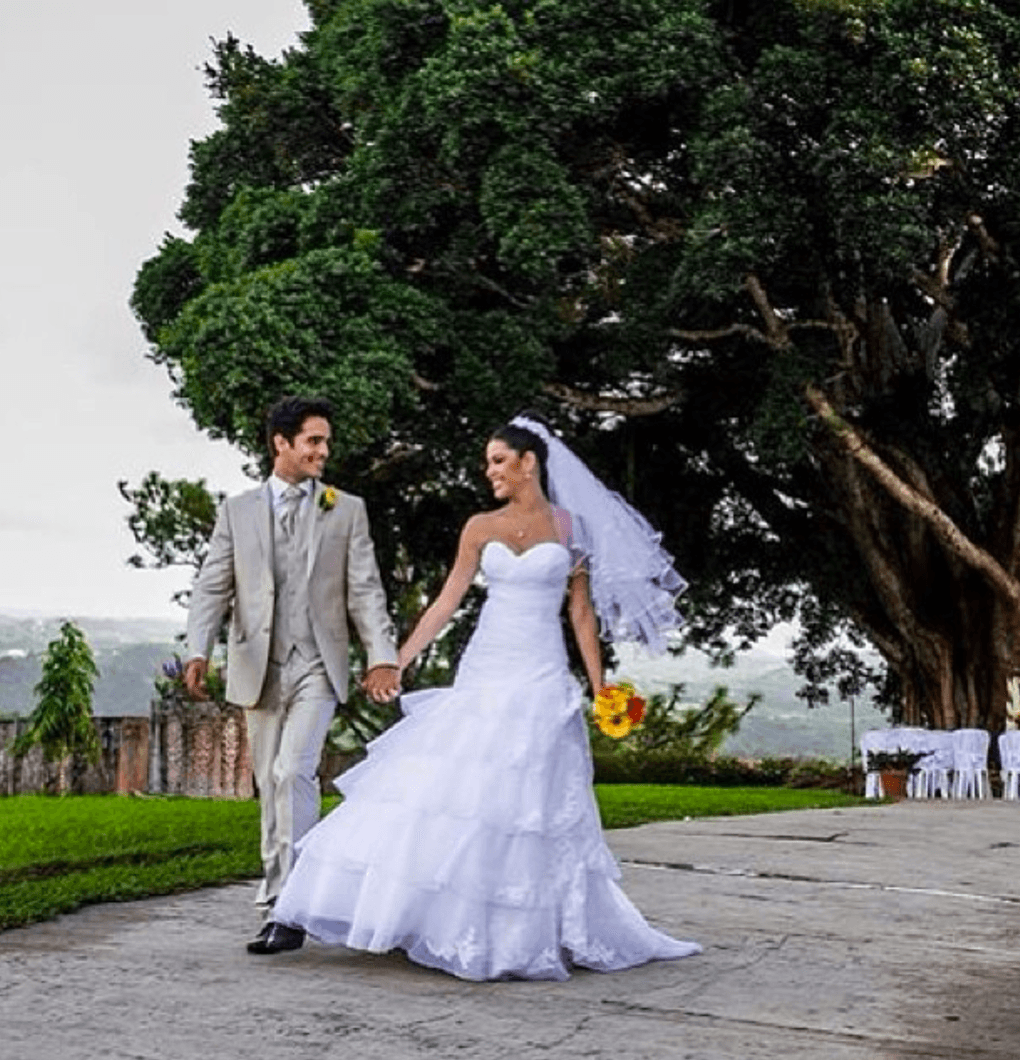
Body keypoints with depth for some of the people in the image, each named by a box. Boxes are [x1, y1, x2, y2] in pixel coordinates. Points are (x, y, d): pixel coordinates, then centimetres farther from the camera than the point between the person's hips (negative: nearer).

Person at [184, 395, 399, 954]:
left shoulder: (347, 509, 7)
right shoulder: (237, 510, 9)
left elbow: (365, 590, 1)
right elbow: (212, 588, 3)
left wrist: (382, 656, -12)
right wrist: (198, 652, -12)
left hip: (317, 666, -2)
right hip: (259, 668, 3)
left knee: (293, 772, -17)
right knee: (270, 785, 9)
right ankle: (282, 895, 22)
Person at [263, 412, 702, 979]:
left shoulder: (570, 525, 2)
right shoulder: (481, 527, 8)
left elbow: (582, 611, 5)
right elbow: (447, 602, 8)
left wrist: (600, 687, 1)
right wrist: (396, 661, 2)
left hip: (542, 677, -3)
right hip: (483, 671, 3)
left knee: (526, 799, -5)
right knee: (451, 785, -3)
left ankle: (525, 931, 6)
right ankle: (459, 918, 6)